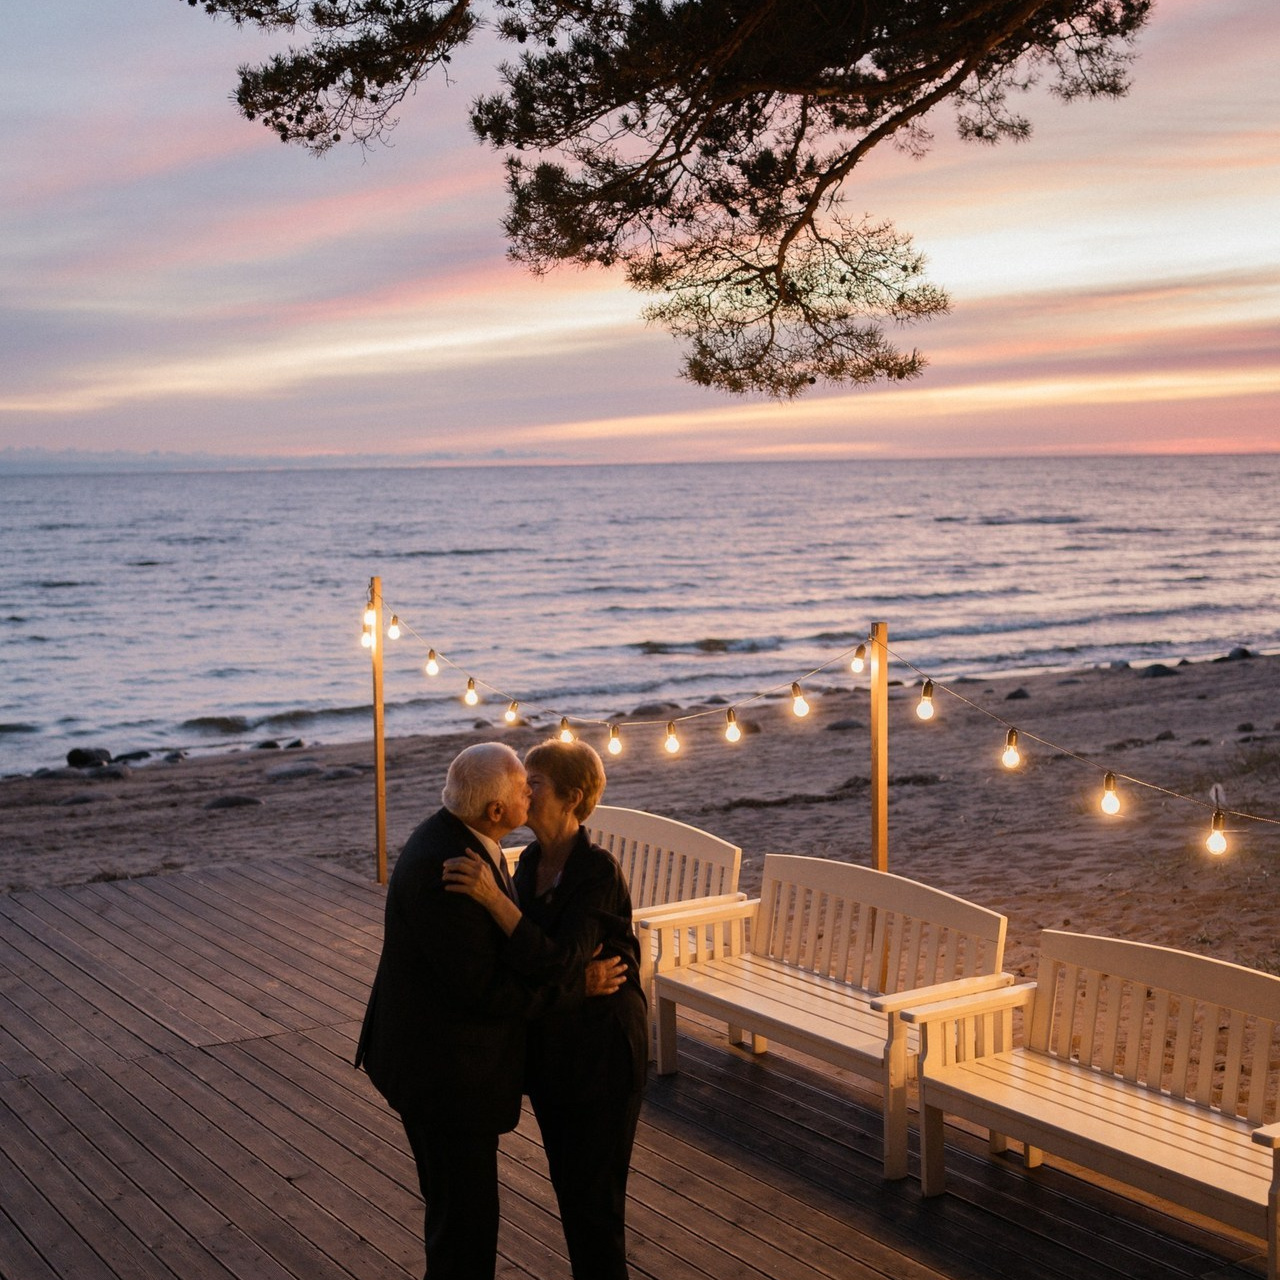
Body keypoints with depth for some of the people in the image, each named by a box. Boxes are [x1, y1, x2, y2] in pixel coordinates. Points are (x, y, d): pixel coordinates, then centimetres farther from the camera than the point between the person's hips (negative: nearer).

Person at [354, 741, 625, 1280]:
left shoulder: (458, 835, 0)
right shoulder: (442, 869, -31)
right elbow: (481, 989, -26)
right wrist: (579, 983, -18)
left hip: (446, 1049, 10)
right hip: (441, 1069, -10)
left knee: (458, 1201, 24)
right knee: (467, 1219, 5)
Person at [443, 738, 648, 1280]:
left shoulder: (598, 871, -22)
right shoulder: (531, 861, 1)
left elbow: (557, 962, -33)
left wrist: (492, 896, -40)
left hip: (600, 1051, -8)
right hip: (547, 1047, 8)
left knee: (594, 1193, 3)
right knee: (567, 1180, 20)